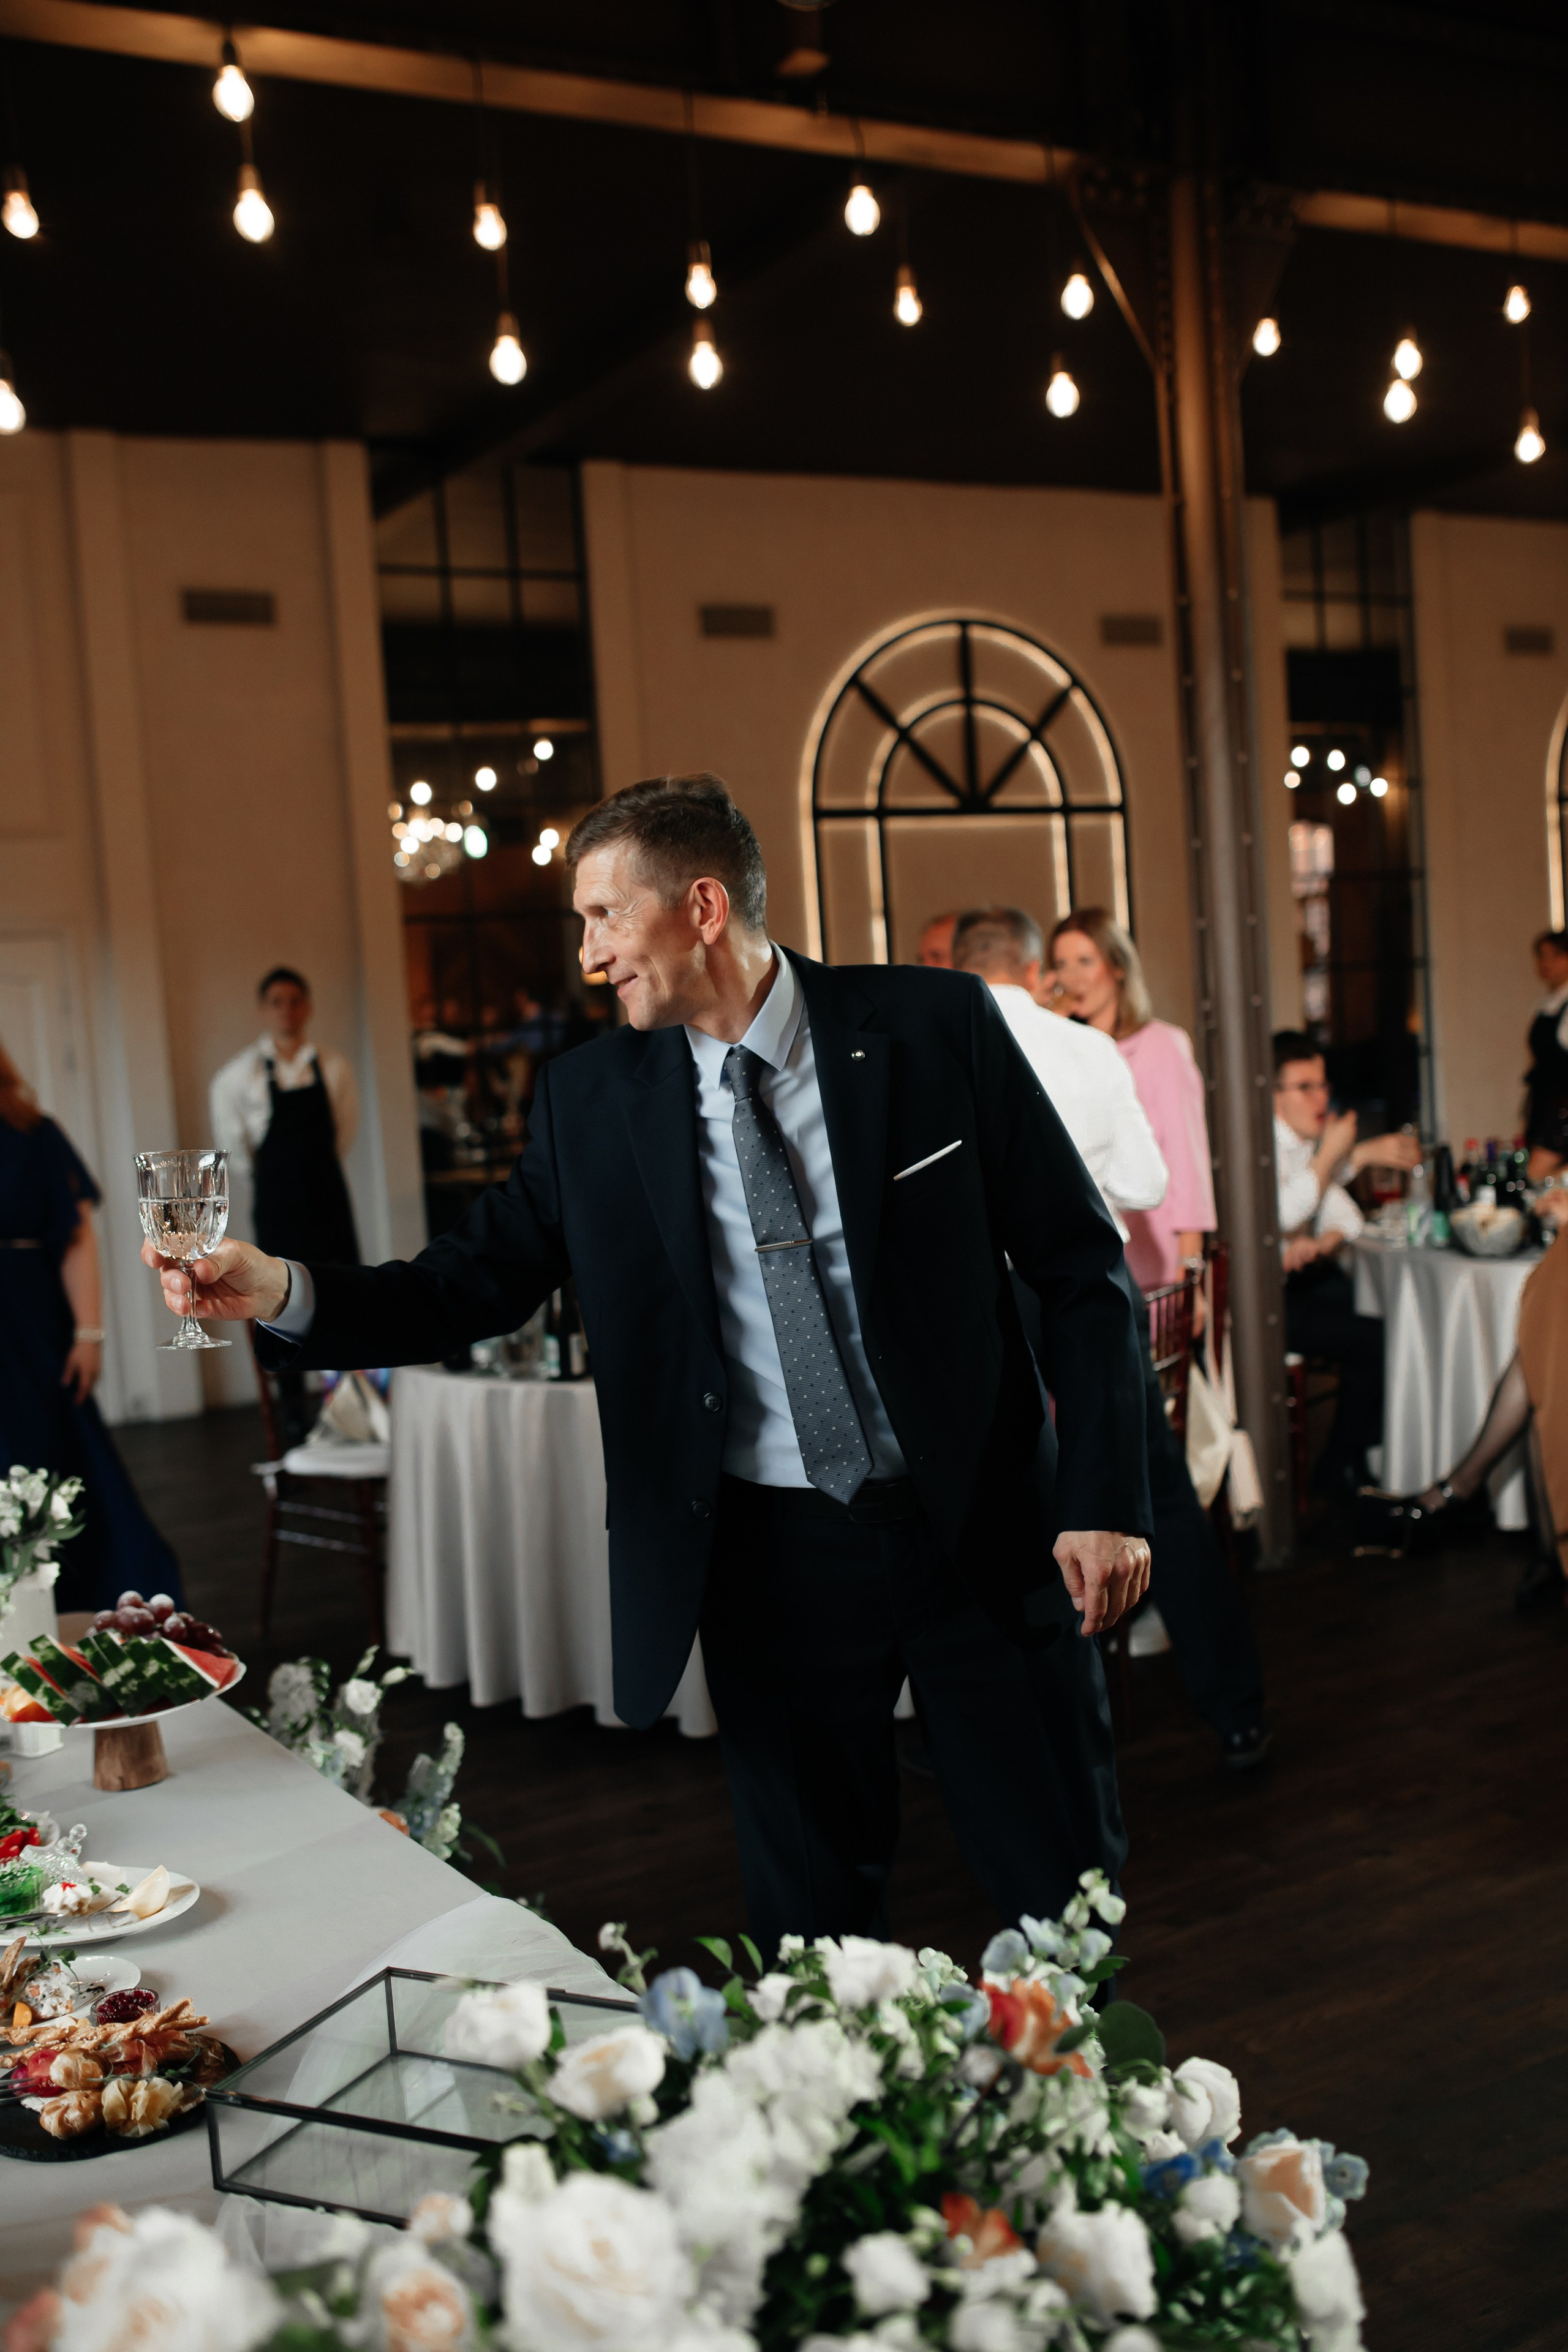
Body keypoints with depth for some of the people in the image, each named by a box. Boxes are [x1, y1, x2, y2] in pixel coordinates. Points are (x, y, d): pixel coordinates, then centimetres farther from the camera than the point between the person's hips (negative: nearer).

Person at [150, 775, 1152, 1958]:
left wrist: (1106, 1501, -8)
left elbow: (1080, 1265, -3)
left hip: (981, 1530, -1)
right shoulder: (592, 1096, 1)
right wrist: (286, 1290, -16)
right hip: (772, 1562, 2)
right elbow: (476, 1283, 2)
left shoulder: (935, 1023, -6)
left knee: (1073, 1913, 12)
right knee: (815, 1935, 14)